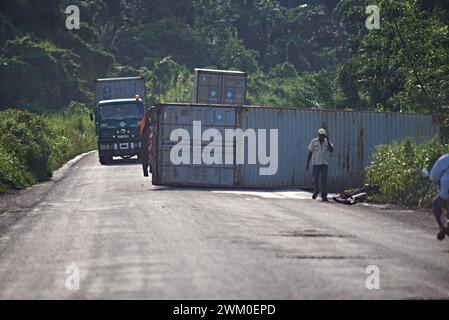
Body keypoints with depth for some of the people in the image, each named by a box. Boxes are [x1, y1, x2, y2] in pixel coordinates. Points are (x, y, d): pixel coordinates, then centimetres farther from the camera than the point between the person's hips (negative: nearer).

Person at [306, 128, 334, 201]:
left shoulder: (327, 142, 1)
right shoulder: (314, 142, -2)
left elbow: (331, 150, -16)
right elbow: (310, 153, 1)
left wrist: (328, 140, -22)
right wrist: (307, 164, -2)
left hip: (324, 163, 1)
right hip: (316, 163, -1)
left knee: (324, 179, -7)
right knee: (316, 179, -5)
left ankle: (324, 196, -5)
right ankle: (316, 190, 25)